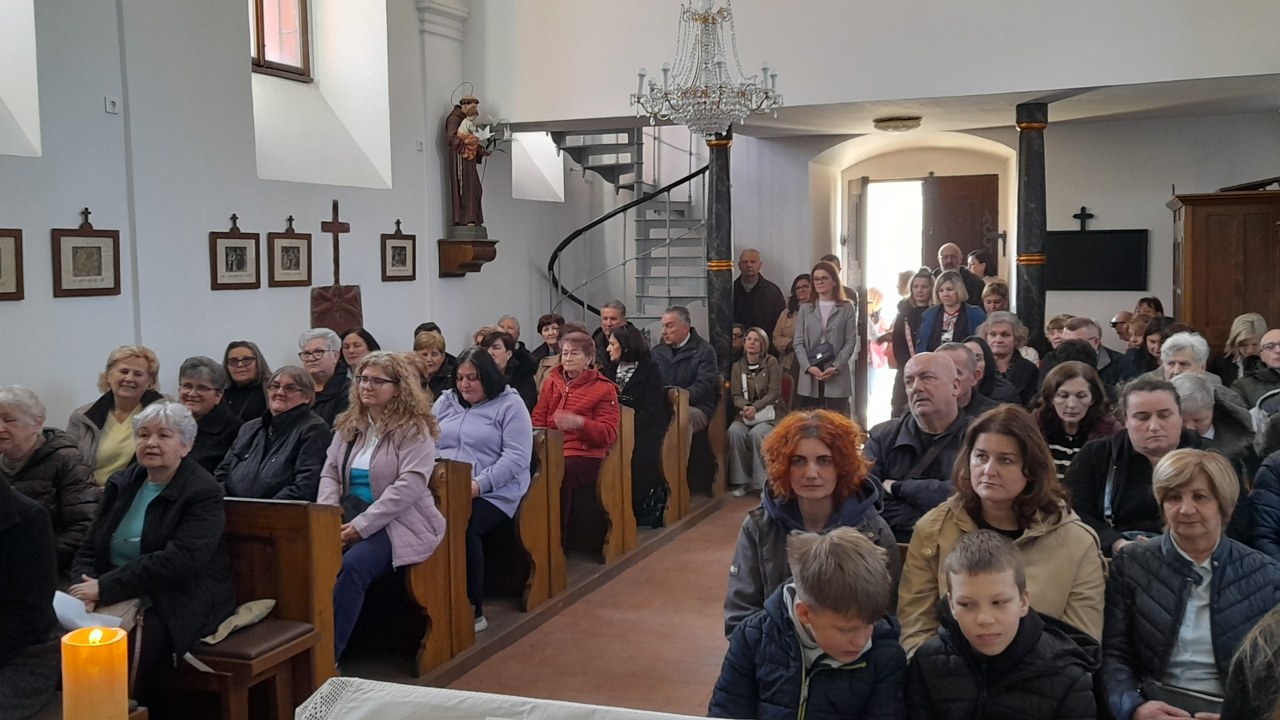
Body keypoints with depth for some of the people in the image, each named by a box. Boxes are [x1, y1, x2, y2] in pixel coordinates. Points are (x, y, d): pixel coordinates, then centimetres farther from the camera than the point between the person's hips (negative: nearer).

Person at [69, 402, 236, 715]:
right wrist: (86, 588, -10)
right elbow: (90, 549, 11)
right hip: (119, 597, 6)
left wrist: (105, 587, -19)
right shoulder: (120, 484, 15)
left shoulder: (203, 493, -7)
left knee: (136, 645, -31)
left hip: (179, 602, -5)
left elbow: (177, 562, -18)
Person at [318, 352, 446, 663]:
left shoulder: (414, 429, -7)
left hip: (398, 521, -6)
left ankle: (328, 654, -20)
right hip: (349, 518, 6)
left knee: (352, 566, -31)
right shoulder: (349, 425, 14)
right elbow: (329, 473, 12)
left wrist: (362, 526, -21)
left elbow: (409, 486, -17)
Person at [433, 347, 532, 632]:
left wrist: (478, 485, -19)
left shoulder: (510, 405, 3)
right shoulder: (445, 401, 20)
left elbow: (516, 458, -8)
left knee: (463, 526, -34)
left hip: (492, 494, -4)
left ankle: (472, 609, -18)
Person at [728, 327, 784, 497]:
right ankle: (742, 481, -18)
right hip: (746, 413, 3)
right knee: (734, 431, -28)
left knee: (757, 433, -34)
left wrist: (755, 407, -23)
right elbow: (736, 396, 4)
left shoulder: (771, 363, -2)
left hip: (770, 412, -3)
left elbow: (774, 392, -9)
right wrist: (745, 407, -19)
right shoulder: (737, 366, 9)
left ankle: (762, 481, -21)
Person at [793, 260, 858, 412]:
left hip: (837, 378, -2)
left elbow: (850, 342, 1)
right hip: (809, 379, 2)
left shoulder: (847, 308, 8)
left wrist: (835, 368, -12)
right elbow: (799, 343, 7)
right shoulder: (805, 309, 14)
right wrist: (809, 367, -9)